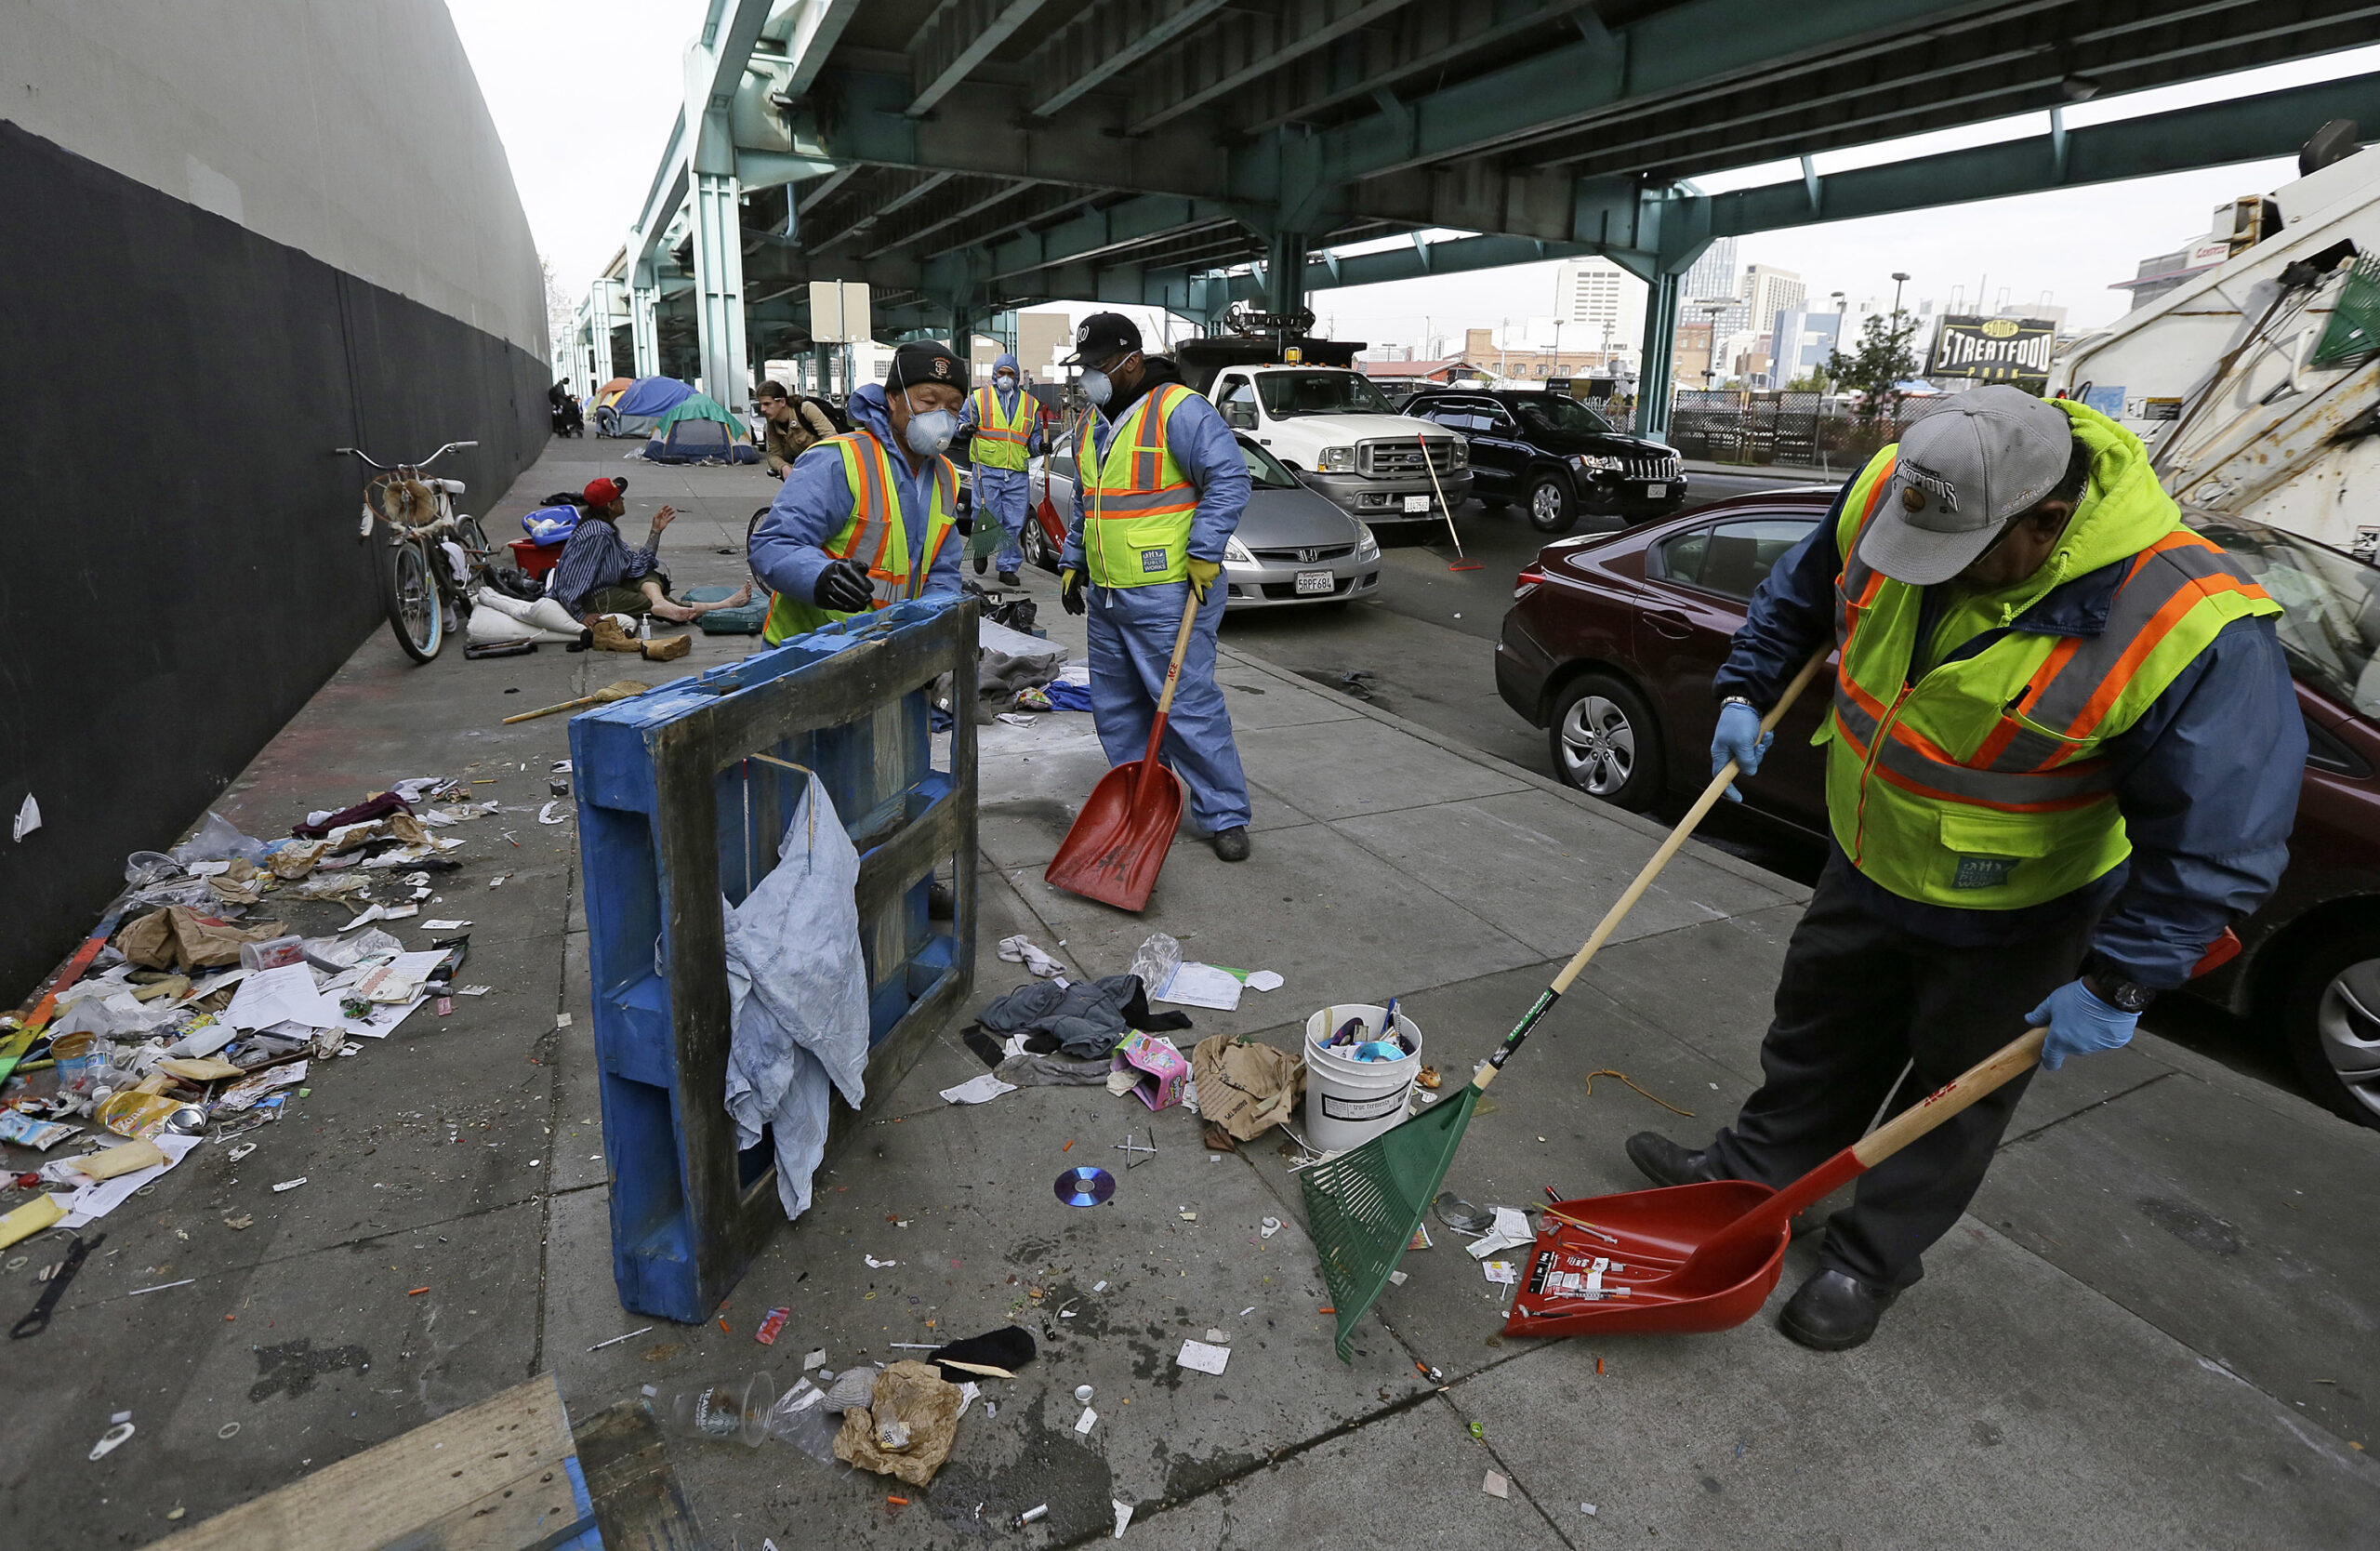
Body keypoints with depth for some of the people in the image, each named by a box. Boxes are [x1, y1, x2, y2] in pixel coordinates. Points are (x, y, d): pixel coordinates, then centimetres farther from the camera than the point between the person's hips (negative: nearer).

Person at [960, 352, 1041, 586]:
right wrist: (965, 427, -13)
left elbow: (1032, 436, 22)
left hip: (1016, 473, 2)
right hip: (986, 470, -2)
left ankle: (1008, 568, 10)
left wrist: (1039, 444, 0)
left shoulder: (1029, 403, 17)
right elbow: (961, 422, 10)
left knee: (1014, 523, 1)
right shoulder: (978, 398, 8)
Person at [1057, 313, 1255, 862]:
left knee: (1190, 706, -6)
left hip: (1168, 595, -9)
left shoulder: (1178, 409, -11)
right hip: (1106, 596, 9)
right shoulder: (1091, 423, 16)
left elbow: (1229, 478, -16)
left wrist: (1204, 552, -21)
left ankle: (1225, 816, 6)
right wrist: (1072, 561, 22)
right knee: (1116, 710, 14)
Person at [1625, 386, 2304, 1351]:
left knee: (1953, 1095, 15)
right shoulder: (1893, 490, -19)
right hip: (1868, 863, 5)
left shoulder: (2191, 627, -33)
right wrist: (1746, 692, 1)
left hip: (2010, 920, -5)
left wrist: (2117, 983, -24)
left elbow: (2216, 839, -25)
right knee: (1817, 1026, 22)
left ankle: (1872, 1257, 35)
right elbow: (1803, 590, 4)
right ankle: (1758, 1167, 44)